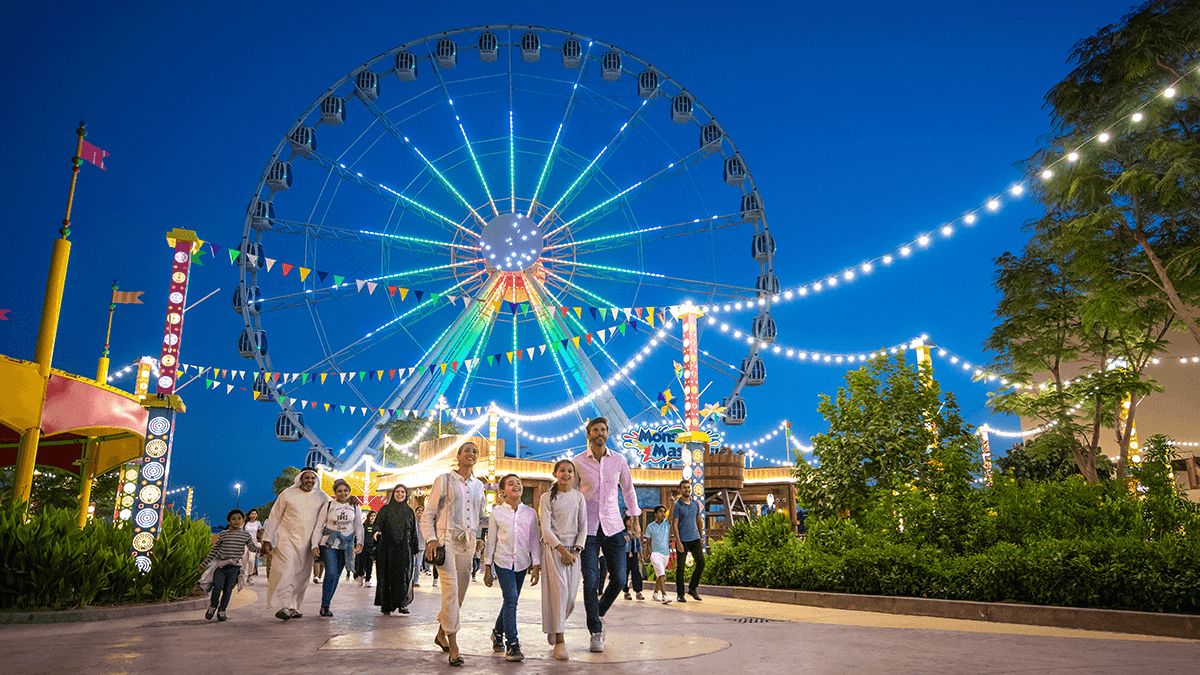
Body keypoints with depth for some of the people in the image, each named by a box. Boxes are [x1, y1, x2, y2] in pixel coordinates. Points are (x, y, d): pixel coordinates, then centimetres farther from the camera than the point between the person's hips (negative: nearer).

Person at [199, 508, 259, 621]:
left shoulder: (246, 535, 7)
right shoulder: (223, 534, 8)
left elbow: (252, 546, -2)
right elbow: (215, 549, 15)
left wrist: (259, 549, -24)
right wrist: (205, 563, 16)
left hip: (234, 567, 0)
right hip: (220, 565, 0)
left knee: (228, 590, 2)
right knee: (217, 587, -6)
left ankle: (222, 610, 19)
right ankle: (213, 606, 20)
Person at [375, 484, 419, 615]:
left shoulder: (409, 511, 13)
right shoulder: (385, 509, 8)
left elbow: (413, 531, 14)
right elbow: (378, 524, 2)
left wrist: (415, 548, 11)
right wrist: (377, 531, -22)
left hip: (404, 549, 1)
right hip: (387, 548, -1)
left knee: (403, 575, -6)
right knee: (387, 575, -2)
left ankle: (402, 604, 1)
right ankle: (386, 606, 5)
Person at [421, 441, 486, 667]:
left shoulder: (478, 486, 13)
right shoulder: (444, 480, 0)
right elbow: (428, 515, -1)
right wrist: (431, 539, -14)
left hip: (467, 543, 5)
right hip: (446, 539, -5)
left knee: (460, 591, 7)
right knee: (451, 589, -14)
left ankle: (441, 633, 29)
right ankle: (453, 645, -8)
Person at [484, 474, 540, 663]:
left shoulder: (530, 513, 3)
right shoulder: (496, 513, -2)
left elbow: (534, 540, 6)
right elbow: (491, 541, 3)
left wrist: (536, 565, 2)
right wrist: (488, 568, 3)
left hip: (522, 563, 3)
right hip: (503, 561, -3)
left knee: (511, 601, 11)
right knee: (511, 599, -15)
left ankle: (498, 633, 36)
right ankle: (512, 645, -9)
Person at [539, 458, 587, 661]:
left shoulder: (578, 496, 9)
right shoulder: (547, 497, -1)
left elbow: (583, 526, 8)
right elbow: (546, 528, -6)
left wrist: (576, 551, -4)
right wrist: (562, 550, -14)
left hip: (573, 548, 3)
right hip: (553, 547, -3)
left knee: (571, 594, 2)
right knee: (559, 590, -15)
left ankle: (554, 626, 30)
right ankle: (559, 642, -12)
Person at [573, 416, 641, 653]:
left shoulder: (618, 461, 4)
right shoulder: (578, 462, -2)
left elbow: (628, 489, 17)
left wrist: (635, 520, 16)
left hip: (613, 527, 2)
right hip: (588, 528, -2)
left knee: (619, 578, 2)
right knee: (591, 582, -6)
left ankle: (598, 613, 30)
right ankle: (595, 633, 6)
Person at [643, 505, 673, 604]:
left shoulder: (667, 523, 3)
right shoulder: (650, 526, -1)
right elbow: (648, 542, 3)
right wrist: (651, 554, -7)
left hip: (666, 553, 4)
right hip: (655, 553, -4)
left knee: (659, 574, 17)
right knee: (661, 574, -18)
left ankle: (656, 593, 32)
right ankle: (664, 596, -24)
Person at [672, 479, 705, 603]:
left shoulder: (696, 504, 11)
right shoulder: (676, 505, -7)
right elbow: (674, 525, -10)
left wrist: (701, 539, 16)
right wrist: (678, 542, -16)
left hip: (695, 538, 5)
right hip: (682, 540, -5)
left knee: (701, 562, -4)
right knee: (680, 567, 0)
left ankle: (692, 588, 11)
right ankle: (680, 594, 10)